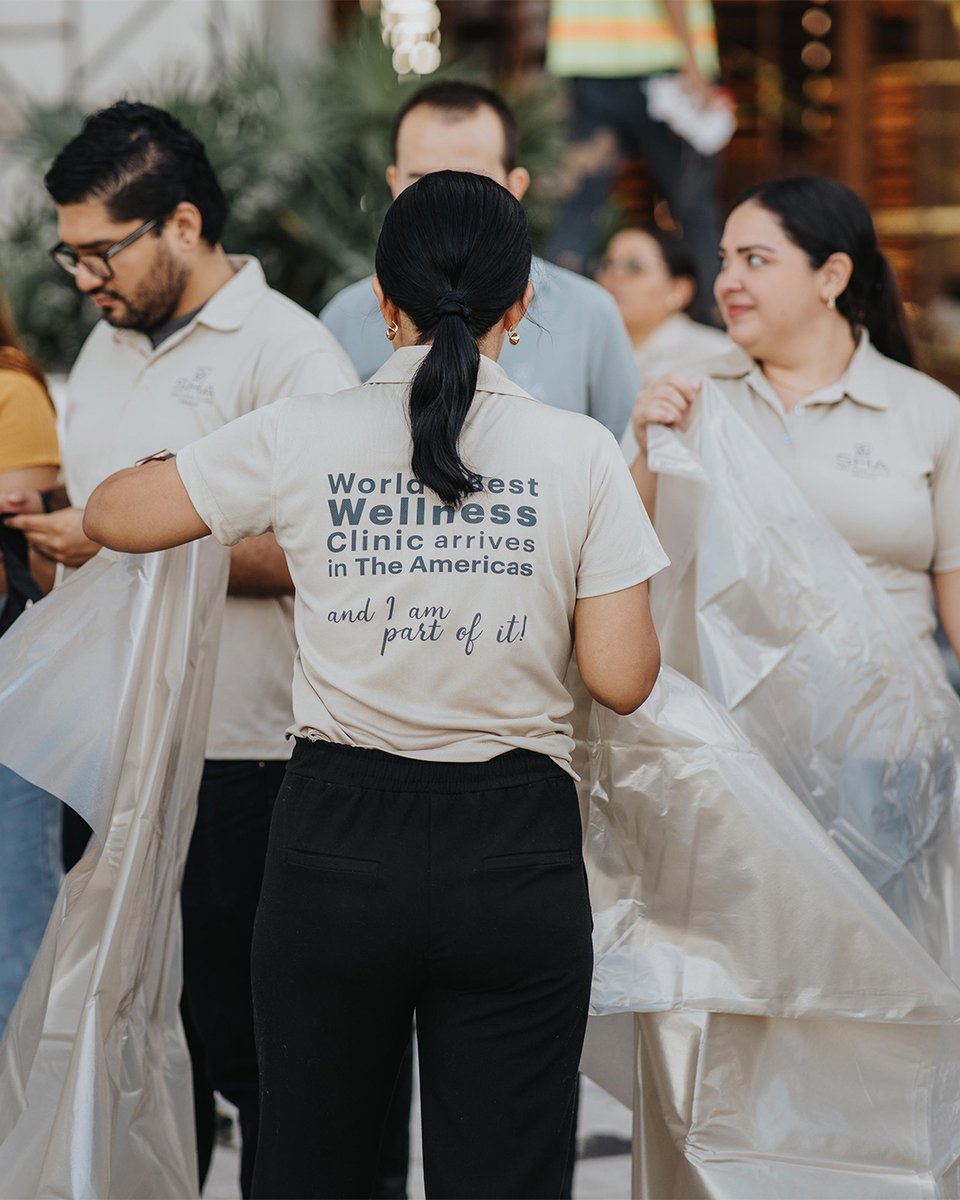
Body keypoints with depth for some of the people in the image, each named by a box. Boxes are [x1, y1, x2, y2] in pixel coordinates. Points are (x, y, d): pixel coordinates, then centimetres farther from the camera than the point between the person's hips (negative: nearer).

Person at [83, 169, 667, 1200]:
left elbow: (111, 517, 9)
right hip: (514, 854, 0)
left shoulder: (298, 440, -3)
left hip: (339, 844, 1)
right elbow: (621, 679, -4)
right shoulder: (580, 455, -4)